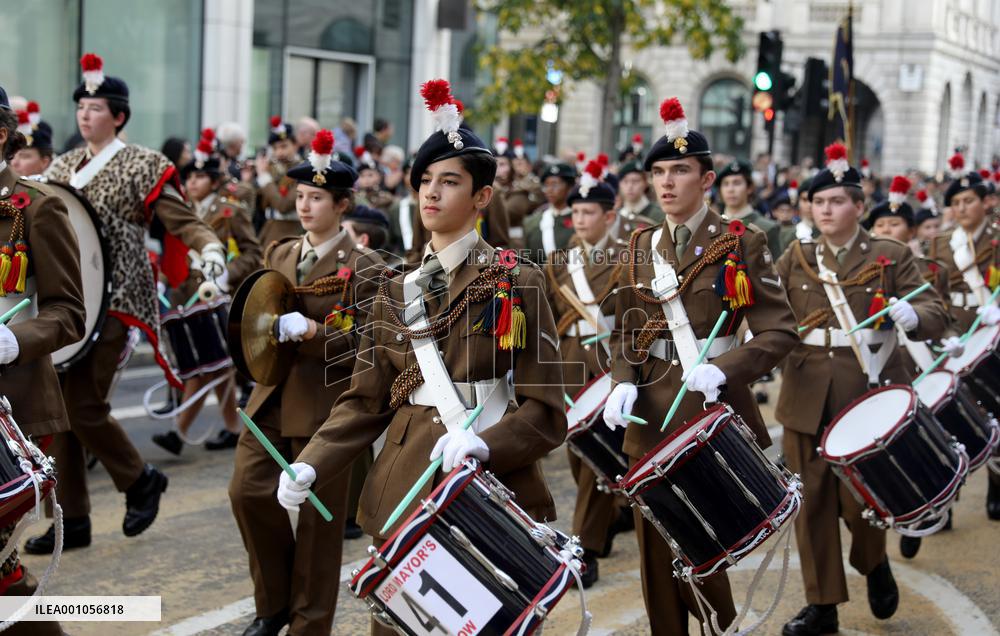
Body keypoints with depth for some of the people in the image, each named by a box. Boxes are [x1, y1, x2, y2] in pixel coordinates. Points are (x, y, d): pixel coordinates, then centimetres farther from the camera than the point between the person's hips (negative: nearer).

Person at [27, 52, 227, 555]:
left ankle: (140, 480, 15)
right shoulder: (64, 166, 14)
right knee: (58, 410, 4)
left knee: (82, 407, -10)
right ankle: (72, 520, 13)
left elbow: (181, 219, -8)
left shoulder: (141, 166, -2)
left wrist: (210, 247, -26)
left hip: (112, 302, -6)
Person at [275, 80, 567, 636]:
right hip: (405, 490, 4)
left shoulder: (517, 283, -4)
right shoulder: (396, 290, 10)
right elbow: (366, 402, 9)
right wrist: (311, 466, -5)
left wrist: (484, 443, -25)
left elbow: (545, 412, -7)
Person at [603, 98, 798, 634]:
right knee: (656, 550, 9)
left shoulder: (741, 244, -6)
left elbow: (779, 332, -9)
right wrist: (623, 383, -7)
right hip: (650, 416, 4)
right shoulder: (640, 247, 8)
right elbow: (624, 333, 12)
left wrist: (723, 368, -25)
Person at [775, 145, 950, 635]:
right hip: (808, 397, 3)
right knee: (813, 498, 4)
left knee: (859, 497, -2)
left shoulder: (891, 257, 2)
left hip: (869, 394, -2)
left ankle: (874, 563, 30)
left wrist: (910, 315, -27)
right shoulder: (795, 258, 10)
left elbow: (936, 315, -5)